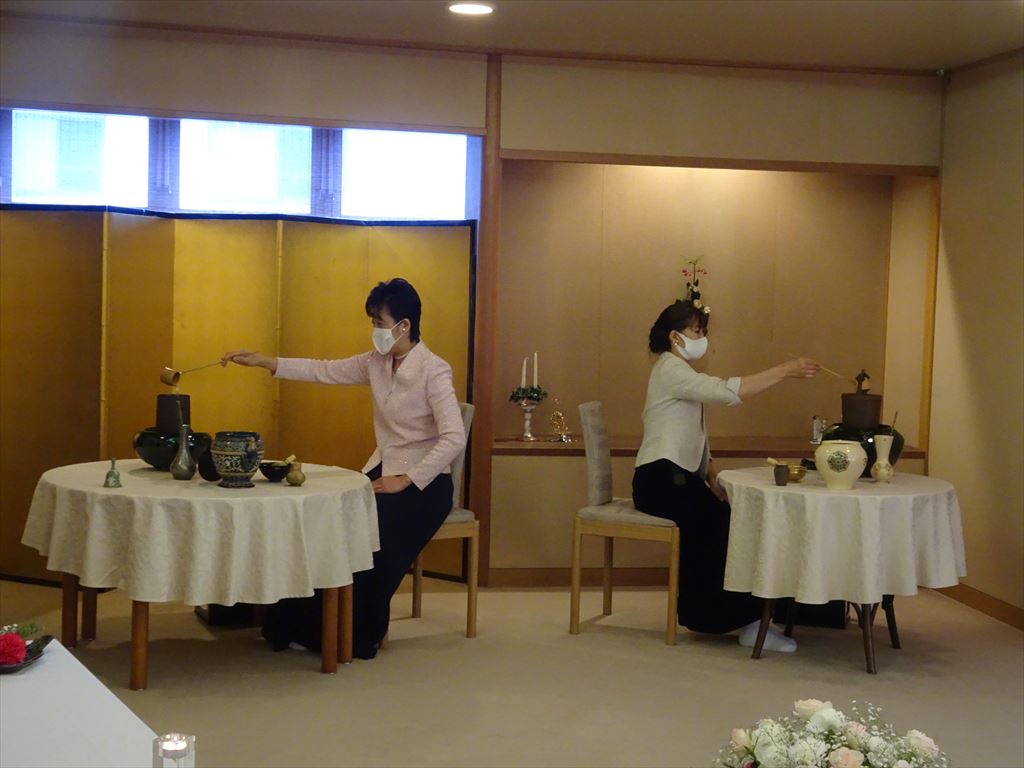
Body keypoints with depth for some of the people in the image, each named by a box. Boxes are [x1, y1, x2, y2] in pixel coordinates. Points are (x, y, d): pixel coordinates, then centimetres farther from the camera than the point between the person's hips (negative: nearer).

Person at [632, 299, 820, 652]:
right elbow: (726, 391, -27)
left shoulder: (681, 372, 21)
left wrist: (713, 476, 3)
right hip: (661, 480, -9)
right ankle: (747, 622, -9)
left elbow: (692, 439, 19)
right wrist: (785, 370, -26)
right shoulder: (670, 370, -11)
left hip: (680, 477, 9)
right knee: (731, 524, -15)